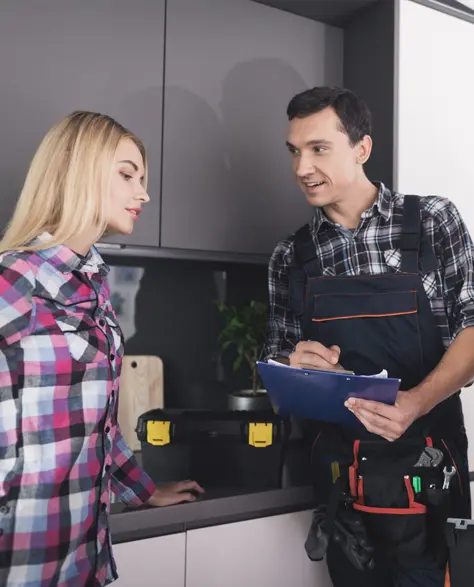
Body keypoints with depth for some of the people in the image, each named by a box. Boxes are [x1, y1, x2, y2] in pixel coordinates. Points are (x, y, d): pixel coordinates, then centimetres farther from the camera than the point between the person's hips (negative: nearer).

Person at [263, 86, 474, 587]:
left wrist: (416, 402, -23)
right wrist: (294, 362, -14)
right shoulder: (289, 258, 4)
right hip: (339, 466, 2)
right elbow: (276, 360, 10)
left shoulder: (433, 221, -4)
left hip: (424, 465, -2)